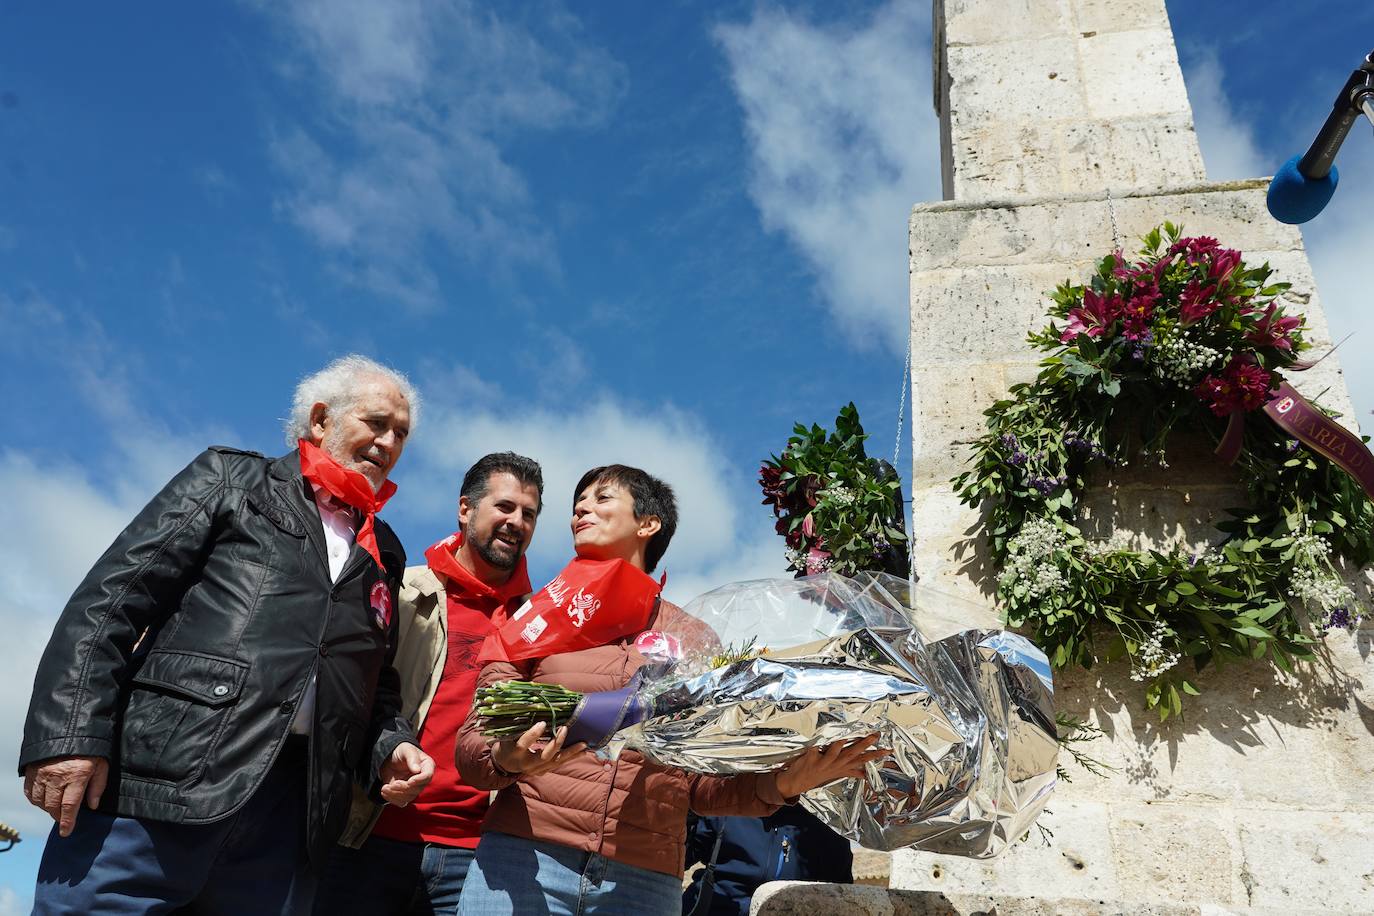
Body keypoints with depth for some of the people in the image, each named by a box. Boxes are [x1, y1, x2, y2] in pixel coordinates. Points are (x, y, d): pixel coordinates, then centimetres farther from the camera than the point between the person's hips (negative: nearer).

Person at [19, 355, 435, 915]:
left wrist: (390, 747, 3)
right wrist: (70, 735, -12)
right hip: (160, 782, -4)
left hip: (291, 808, 4)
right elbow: (111, 599, -1)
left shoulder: (383, 554, 21)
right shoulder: (230, 479, 9)